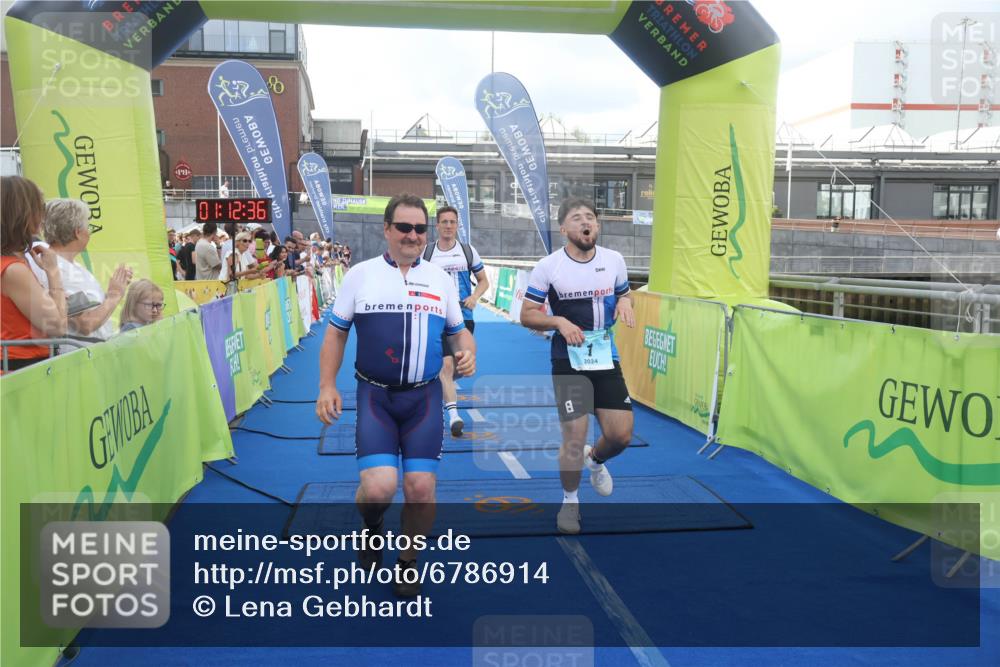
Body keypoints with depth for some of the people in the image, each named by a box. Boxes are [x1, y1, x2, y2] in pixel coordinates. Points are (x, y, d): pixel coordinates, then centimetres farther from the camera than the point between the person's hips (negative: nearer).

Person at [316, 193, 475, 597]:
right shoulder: (360, 275, 3)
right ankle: (371, 527, 23)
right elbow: (336, 332, 8)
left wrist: (467, 352, -7)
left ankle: (407, 565, 24)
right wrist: (327, 387, 0)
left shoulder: (441, 279, 8)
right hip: (375, 395, -2)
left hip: (424, 397, 2)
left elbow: (458, 330, 16)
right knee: (378, 487, -15)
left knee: (421, 488, -2)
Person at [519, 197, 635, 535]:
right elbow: (527, 315, -4)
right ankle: (570, 501, 24)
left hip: (606, 358, 4)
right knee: (574, 438, -2)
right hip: (568, 362, -3)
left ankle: (595, 460, 38)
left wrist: (624, 302, -7)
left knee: (621, 435, 1)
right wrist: (559, 321, -22)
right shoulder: (548, 266, -9)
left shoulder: (614, 260, 2)